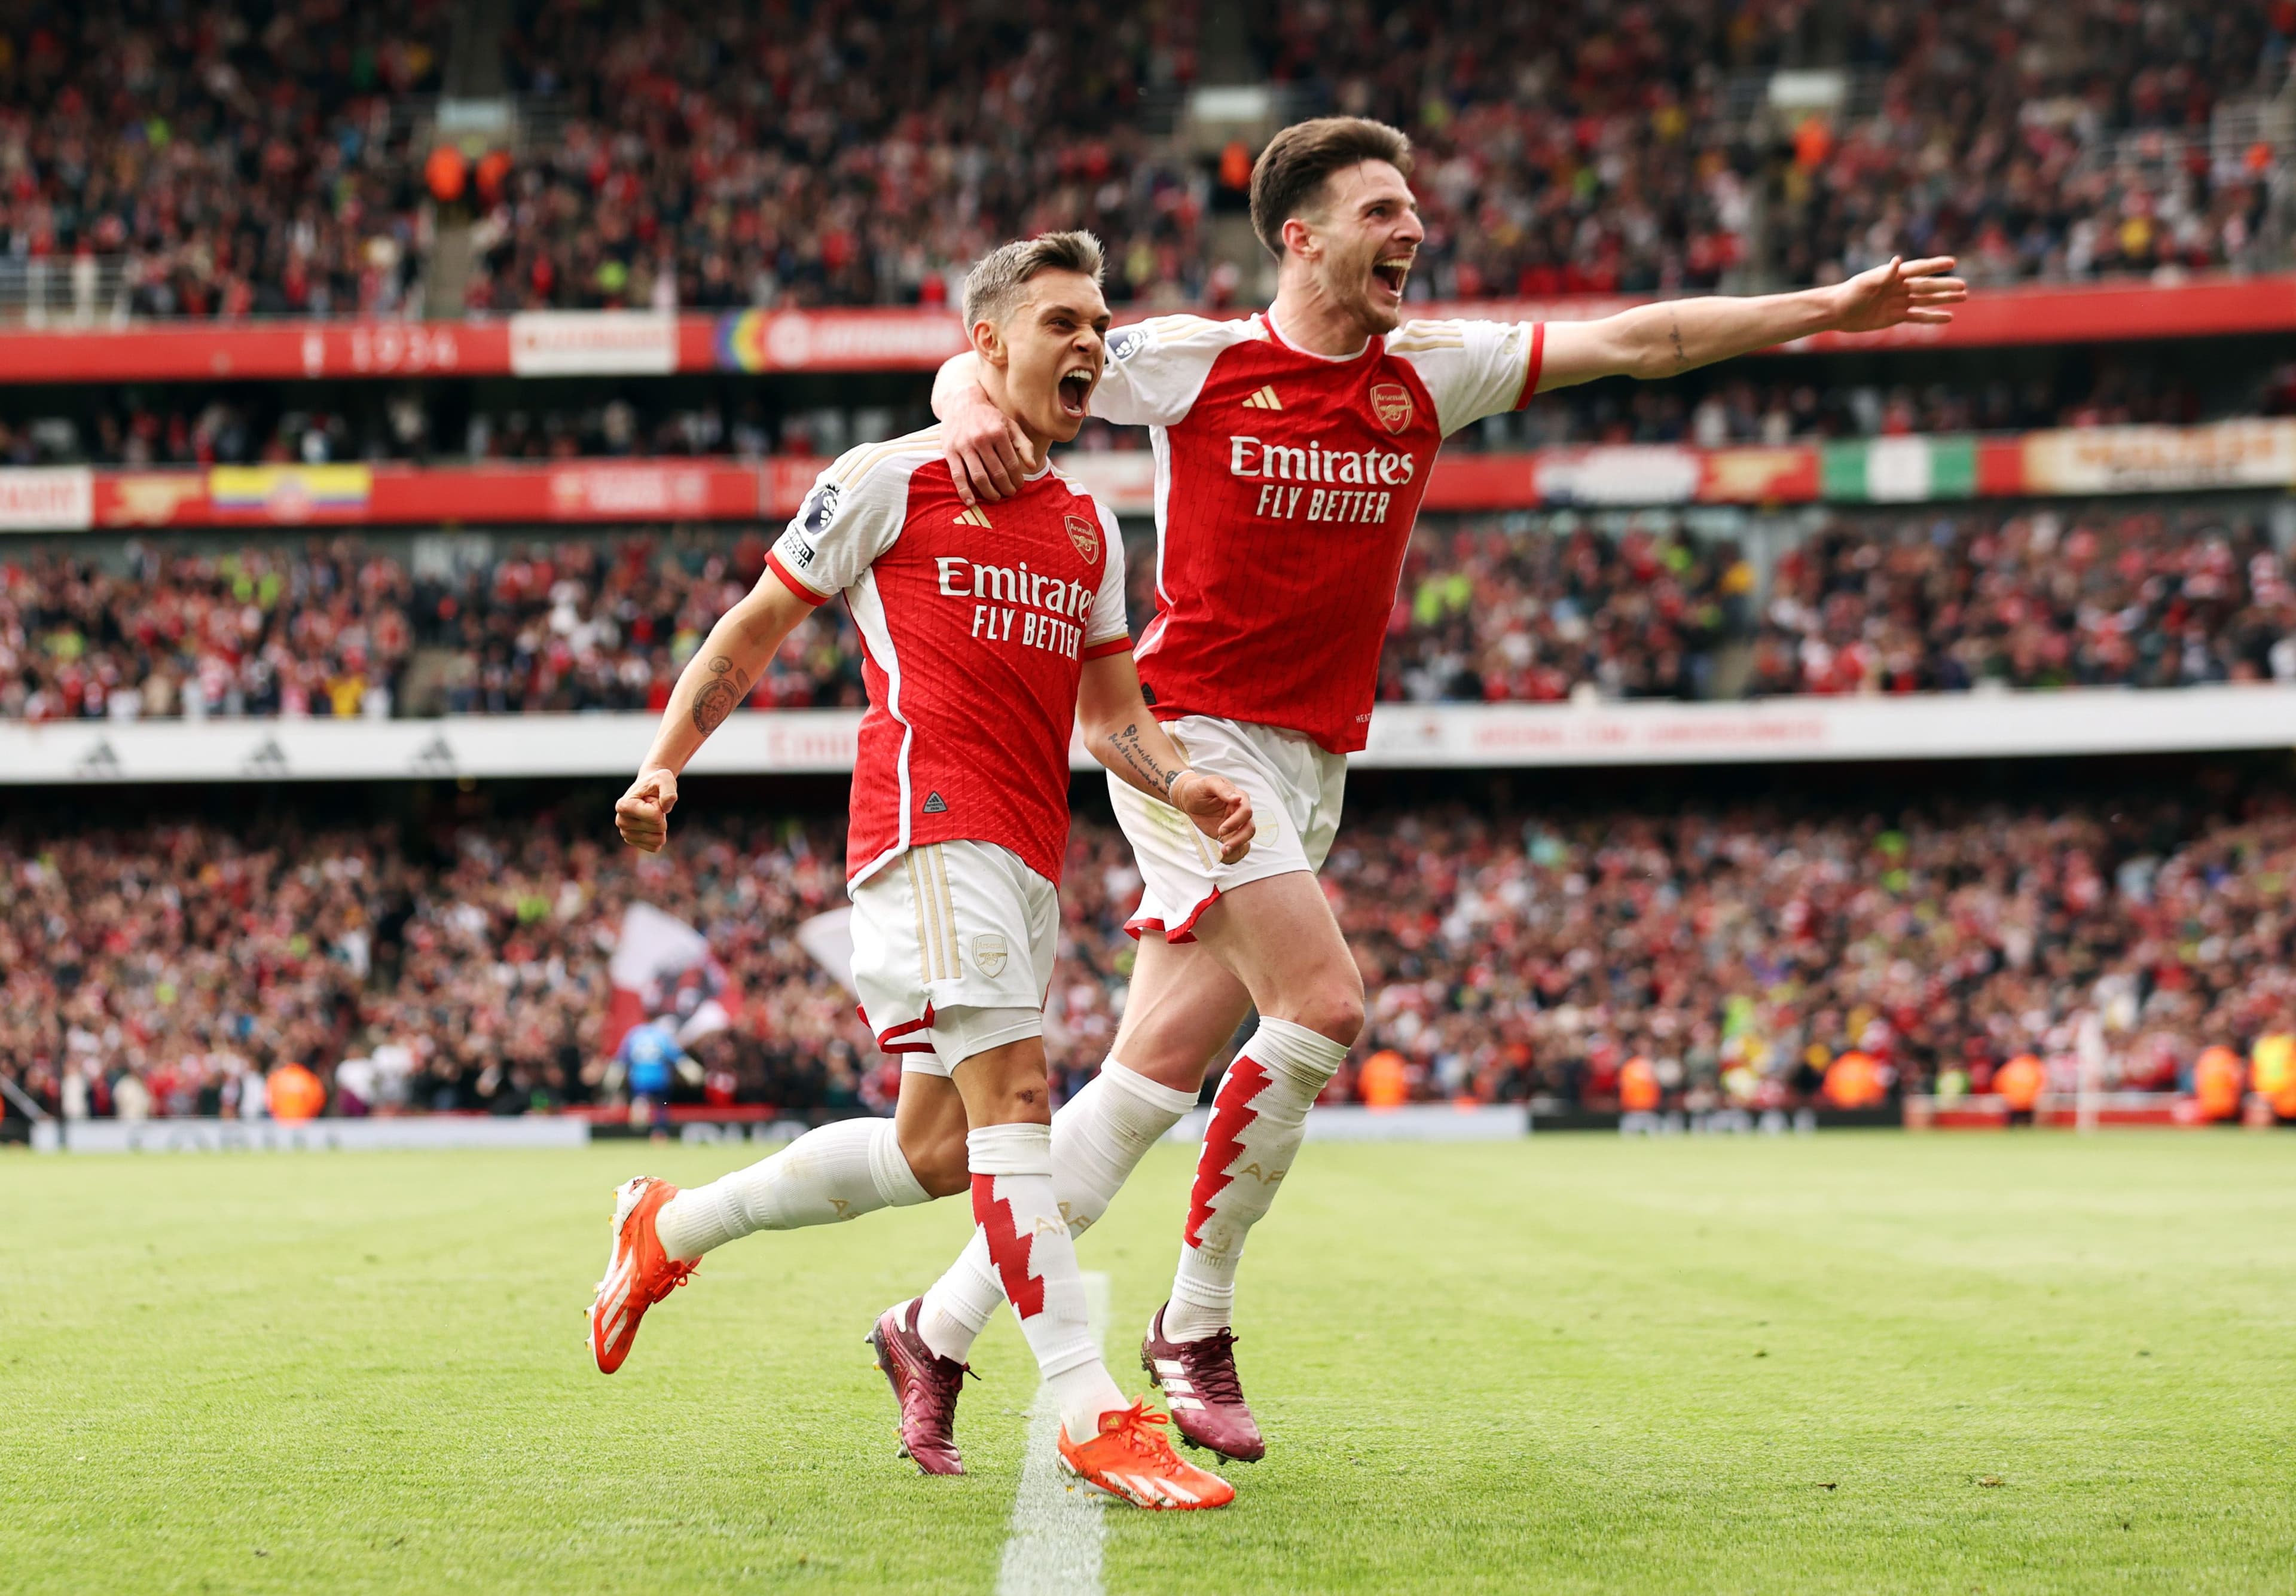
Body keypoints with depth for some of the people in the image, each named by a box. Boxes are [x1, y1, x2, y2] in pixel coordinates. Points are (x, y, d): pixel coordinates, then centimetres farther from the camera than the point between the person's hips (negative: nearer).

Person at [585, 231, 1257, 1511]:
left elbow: (1111, 714, 22)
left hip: (1029, 857, 8)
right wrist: (664, 766, -1)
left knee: (938, 1148, 8)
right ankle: (1095, 1416, -21)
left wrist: (1184, 786, 2)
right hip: (932, 822, -8)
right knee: (1012, 1099, -17)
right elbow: (754, 629, 9)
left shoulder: (1091, 526, 21)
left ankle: (672, 1226, 27)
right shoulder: (893, 480, 2)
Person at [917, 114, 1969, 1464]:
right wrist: (971, 411, -22)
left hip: (1313, 766, 5)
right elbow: (985, 366, 2)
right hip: (1196, 733, -5)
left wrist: (1829, 309, 3)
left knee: (1159, 1075, 2)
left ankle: (944, 1323, 11)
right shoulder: (1196, 362, -2)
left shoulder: (1428, 372, 9)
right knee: (1321, 1004, -19)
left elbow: (1637, 342, 8)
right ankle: (1198, 1322, -4)